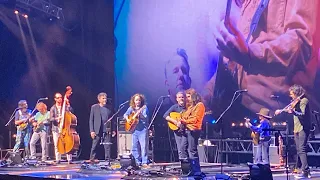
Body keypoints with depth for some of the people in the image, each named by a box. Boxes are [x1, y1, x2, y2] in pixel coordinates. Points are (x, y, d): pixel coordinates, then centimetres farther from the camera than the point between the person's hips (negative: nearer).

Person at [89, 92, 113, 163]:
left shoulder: (108, 108, 9)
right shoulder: (94, 107, 2)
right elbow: (91, 120, 1)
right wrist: (92, 131, -7)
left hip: (107, 130, 2)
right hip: (97, 130, -2)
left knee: (107, 147, -1)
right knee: (94, 146, 3)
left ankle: (107, 160, 4)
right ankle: (92, 159, 11)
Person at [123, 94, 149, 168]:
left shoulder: (144, 108, -4)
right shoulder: (131, 108, 9)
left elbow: (146, 118, -13)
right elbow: (125, 114, 11)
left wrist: (140, 113, -30)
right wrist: (127, 119, -8)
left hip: (143, 129, -5)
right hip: (134, 129, 5)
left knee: (144, 146, -9)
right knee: (135, 146, 6)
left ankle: (144, 162, -8)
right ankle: (137, 162, 14)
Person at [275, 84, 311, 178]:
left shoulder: (304, 101, -12)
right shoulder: (296, 102, 15)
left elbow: (302, 114, -26)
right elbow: (290, 109, 33)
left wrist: (293, 112, -41)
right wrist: (281, 111, 36)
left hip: (303, 128, -10)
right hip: (297, 128, 10)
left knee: (302, 149, -18)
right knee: (299, 150, 9)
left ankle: (305, 171, -23)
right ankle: (306, 170, 14)